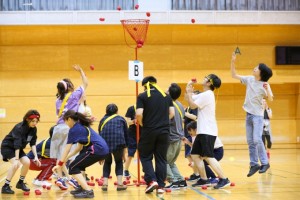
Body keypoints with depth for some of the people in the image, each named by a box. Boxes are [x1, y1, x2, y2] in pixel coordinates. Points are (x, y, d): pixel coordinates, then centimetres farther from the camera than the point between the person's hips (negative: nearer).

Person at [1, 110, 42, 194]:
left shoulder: (33, 129, -8)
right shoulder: (19, 128, -29)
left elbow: (33, 143, -3)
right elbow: (17, 144, -34)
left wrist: (36, 156, -12)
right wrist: (17, 158, -38)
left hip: (18, 148, 7)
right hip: (7, 147, -7)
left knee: (27, 162, -6)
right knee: (16, 164, -26)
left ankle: (20, 183, 15)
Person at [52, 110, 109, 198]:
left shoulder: (74, 129, -3)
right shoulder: (82, 126, 24)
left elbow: (67, 149, -3)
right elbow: (80, 147, 24)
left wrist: (60, 164, 2)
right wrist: (66, 158, 21)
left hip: (97, 150, -9)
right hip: (103, 149, 9)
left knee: (73, 168, 0)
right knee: (78, 164, 27)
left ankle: (88, 191, -11)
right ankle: (82, 187, 22)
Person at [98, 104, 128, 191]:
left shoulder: (103, 120, 28)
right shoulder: (121, 119, 25)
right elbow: (125, 136, 25)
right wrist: (123, 153, 32)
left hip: (104, 142, 1)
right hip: (118, 142, -1)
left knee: (107, 162, 25)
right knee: (119, 162, 22)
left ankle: (105, 183, 12)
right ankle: (119, 184, 11)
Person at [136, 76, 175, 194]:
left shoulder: (142, 96, -2)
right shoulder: (166, 96, 10)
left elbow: (139, 114, -13)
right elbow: (172, 113, 6)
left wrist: (142, 124, 4)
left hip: (148, 131, -3)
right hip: (164, 131, 3)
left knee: (145, 156, 11)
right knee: (161, 158, 9)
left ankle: (151, 180, -5)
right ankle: (160, 185, 8)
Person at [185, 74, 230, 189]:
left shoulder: (207, 94, -13)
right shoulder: (203, 95, 17)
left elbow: (192, 105, -14)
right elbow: (189, 99, 25)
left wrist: (189, 92, -4)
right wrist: (189, 91, 9)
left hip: (208, 131, -10)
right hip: (202, 131, 10)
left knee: (208, 157, -14)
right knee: (195, 155, 10)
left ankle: (224, 179, -13)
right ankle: (204, 179, 14)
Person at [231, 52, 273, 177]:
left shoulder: (264, 84, -10)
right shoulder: (249, 79, 5)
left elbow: (270, 99, -18)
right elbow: (234, 75, 12)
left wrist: (267, 89, -35)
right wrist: (233, 62, 2)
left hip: (258, 115, -6)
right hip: (248, 114, 6)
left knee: (257, 140, -14)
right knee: (250, 142, 7)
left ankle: (265, 163, -3)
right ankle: (254, 165, 14)